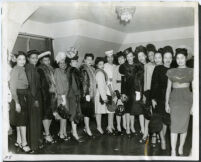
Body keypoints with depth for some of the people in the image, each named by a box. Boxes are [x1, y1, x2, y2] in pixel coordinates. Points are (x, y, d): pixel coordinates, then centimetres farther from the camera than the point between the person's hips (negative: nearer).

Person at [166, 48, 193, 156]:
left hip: (186, 98, 0)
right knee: (174, 124, -6)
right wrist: (167, 103, 5)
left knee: (184, 123, 4)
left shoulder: (191, 71, 5)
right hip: (174, 98, 0)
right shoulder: (171, 72, 9)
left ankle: (181, 148, 20)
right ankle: (173, 151, -4)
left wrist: (194, 104, -1)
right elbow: (168, 88, 10)